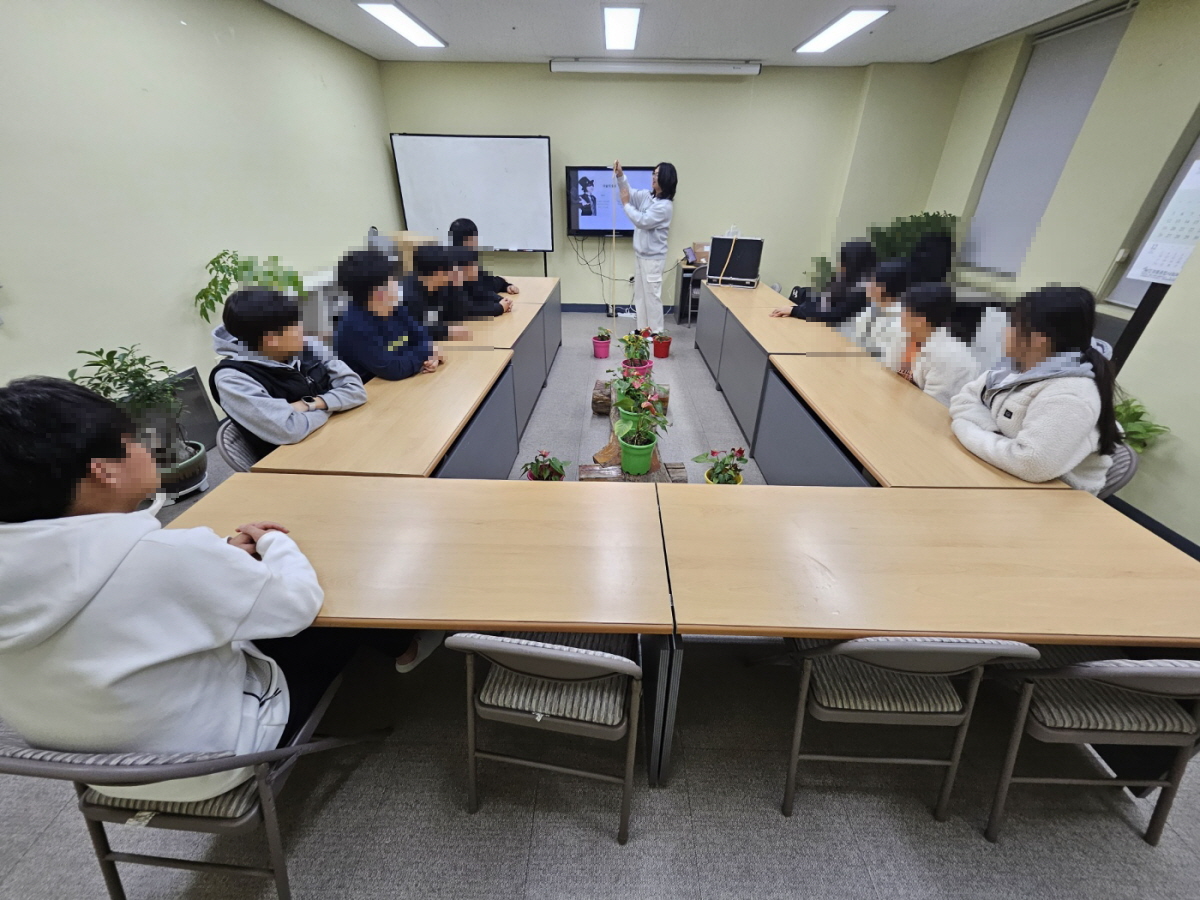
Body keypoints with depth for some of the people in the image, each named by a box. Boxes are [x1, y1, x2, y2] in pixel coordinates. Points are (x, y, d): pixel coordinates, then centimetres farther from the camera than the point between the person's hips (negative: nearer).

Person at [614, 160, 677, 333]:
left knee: (652, 295, -3)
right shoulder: (648, 196, 6)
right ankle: (642, 329, 26)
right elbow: (630, 193, 11)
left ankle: (655, 333, 8)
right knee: (640, 293, 15)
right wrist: (620, 176, -7)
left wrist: (626, 204, -13)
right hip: (640, 253, 9)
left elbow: (642, 221, -21)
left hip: (653, 257, -9)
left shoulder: (665, 205, -19)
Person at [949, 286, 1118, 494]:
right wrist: (993, 434, -16)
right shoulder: (1016, 366, 2)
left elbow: (1031, 464, -35)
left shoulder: (1069, 396, -25)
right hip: (996, 474, 7)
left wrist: (966, 430, -23)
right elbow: (965, 398, 2)